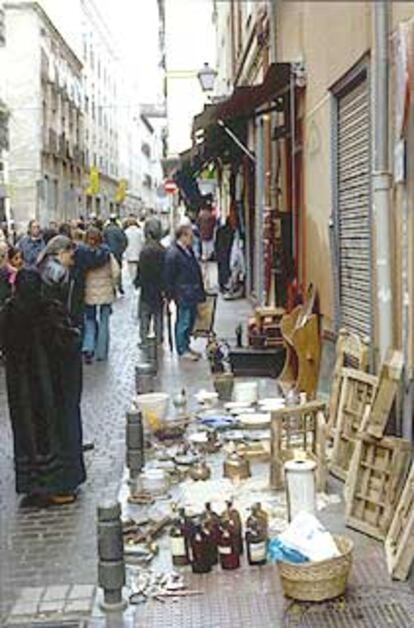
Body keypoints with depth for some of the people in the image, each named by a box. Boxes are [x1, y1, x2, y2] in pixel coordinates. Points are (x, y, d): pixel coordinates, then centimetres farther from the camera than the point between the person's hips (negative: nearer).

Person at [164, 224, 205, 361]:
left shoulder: (188, 251, 14)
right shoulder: (173, 253, -15)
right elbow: (169, 277, -15)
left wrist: (200, 292, 21)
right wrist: (171, 295, -15)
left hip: (192, 293, 9)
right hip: (182, 294, -9)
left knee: (190, 320, 14)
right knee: (183, 321, -3)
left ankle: (186, 347, 25)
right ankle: (182, 350, 5)